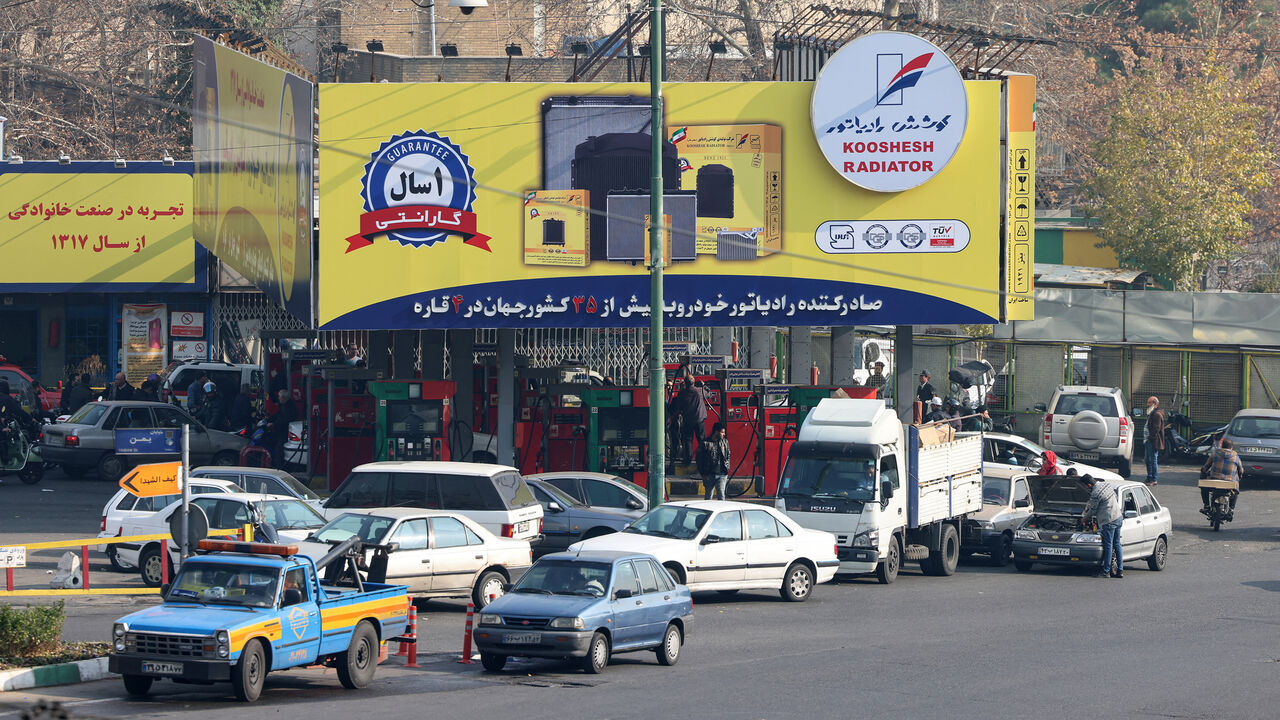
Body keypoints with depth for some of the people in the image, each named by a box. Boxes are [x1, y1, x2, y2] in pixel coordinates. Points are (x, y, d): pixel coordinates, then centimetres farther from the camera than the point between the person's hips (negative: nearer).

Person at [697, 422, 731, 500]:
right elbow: (699, 459, 0)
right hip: (709, 475, -2)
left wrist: (727, 469, 8)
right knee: (709, 496, 7)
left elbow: (728, 457, 17)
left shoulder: (725, 442, 8)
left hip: (722, 474, 2)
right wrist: (703, 474, -3)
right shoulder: (705, 443, -3)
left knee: (721, 495, -10)